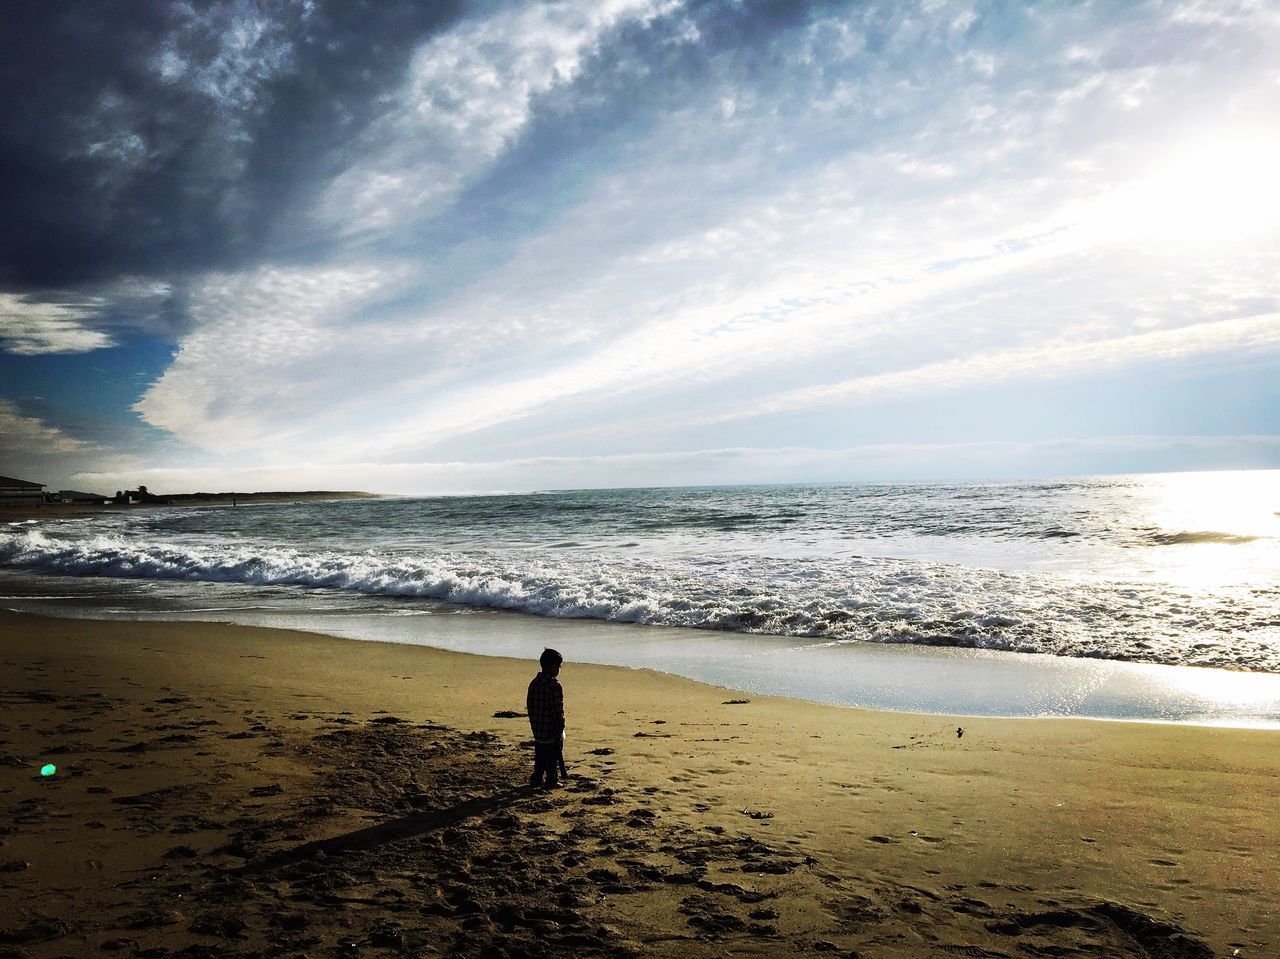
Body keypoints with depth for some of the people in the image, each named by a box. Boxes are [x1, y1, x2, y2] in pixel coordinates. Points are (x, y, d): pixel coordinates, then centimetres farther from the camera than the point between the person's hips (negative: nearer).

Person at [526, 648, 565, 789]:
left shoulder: (534, 683, 4)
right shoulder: (555, 685, -18)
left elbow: (529, 707, 11)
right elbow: (558, 712, -18)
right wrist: (559, 732, -12)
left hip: (538, 731, 7)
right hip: (552, 732, -7)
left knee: (540, 758, 20)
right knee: (553, 761, 7)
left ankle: (537, 780, 25)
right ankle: (550, 782, 13)